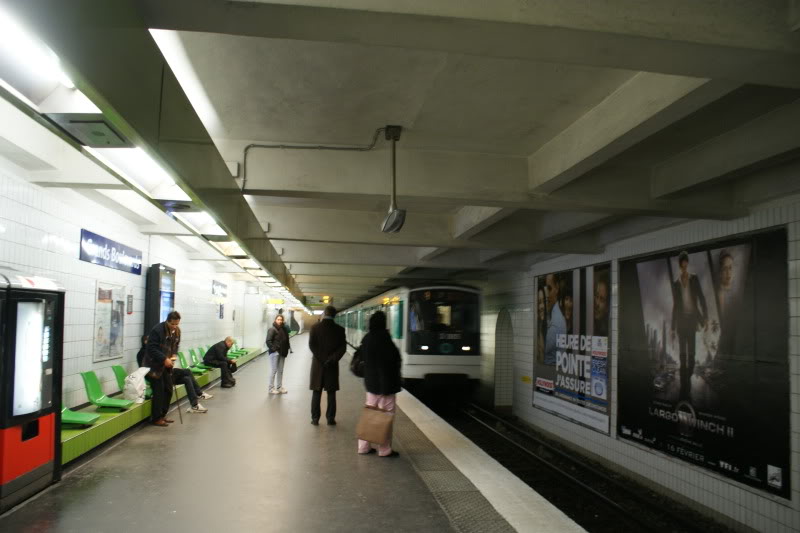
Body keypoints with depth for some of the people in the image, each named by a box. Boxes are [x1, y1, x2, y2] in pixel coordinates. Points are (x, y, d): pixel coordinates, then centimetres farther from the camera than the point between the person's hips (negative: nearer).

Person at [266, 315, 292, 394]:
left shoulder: (284, 329, 10)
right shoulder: (272, 330, -9)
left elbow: (286, 340, 17)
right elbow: (268, 341, -14)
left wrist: (287, 349, 7)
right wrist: (273, 349, -18)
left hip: (282, 353, 7)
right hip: (275, 353, -7)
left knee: (280, 370, 12)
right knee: (273, 370, -2)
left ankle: (279, 387, 21)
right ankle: (271, 388, 6)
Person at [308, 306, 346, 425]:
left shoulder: (315, 327, -5)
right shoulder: (339, 329, -2)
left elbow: (311, 345, -11)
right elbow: (343, 348, -8)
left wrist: (321, 359, -9)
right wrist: (332, 359, -9)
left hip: (318, 364, 0)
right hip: (332, 365, 0)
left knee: (316, 393, 9)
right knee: (331, 393, 8)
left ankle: (315, 418, 10)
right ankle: (330, 418, 10)